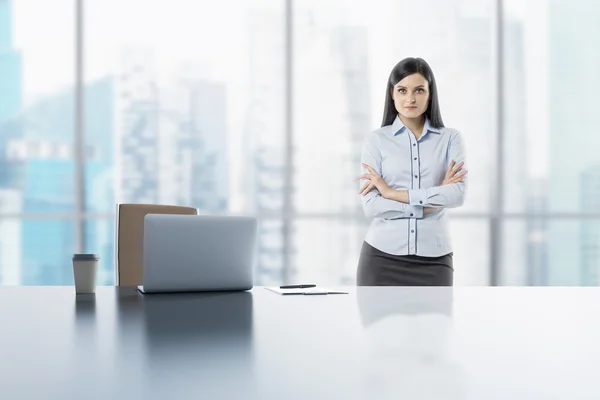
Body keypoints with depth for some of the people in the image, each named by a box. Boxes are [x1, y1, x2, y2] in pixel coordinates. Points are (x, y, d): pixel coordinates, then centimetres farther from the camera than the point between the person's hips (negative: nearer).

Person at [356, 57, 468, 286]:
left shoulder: (450, 138, 5)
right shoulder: (376, 141, 2)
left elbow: (457, 194, -11)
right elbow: (371, 206, -8)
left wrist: (394, 193, -12)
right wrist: (433, 200, -10)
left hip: (433, 259, 1)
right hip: (383, 257, -1)